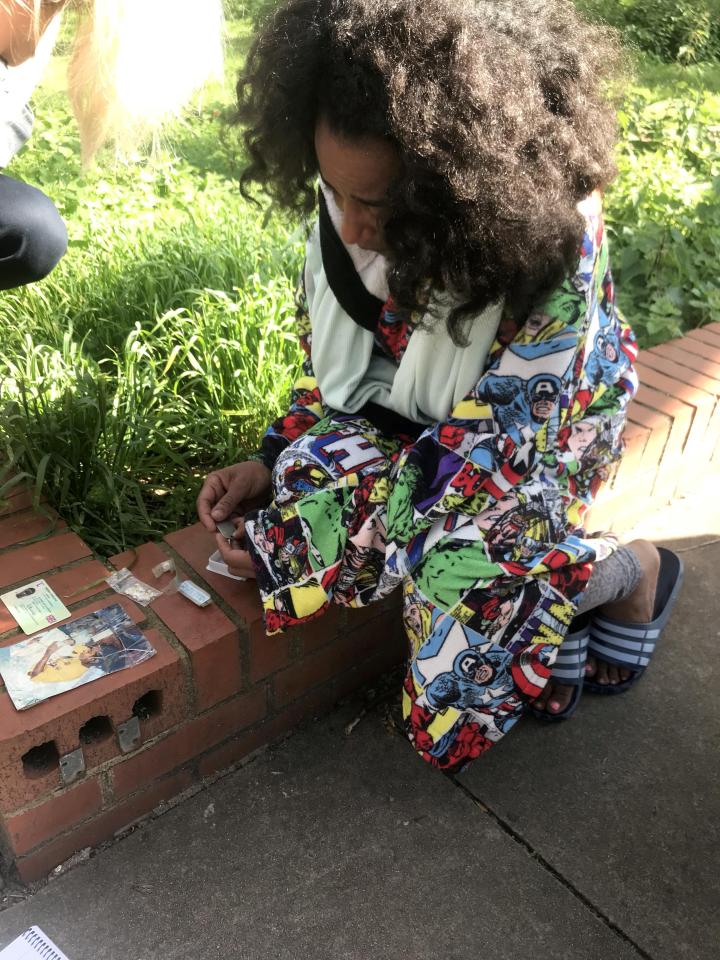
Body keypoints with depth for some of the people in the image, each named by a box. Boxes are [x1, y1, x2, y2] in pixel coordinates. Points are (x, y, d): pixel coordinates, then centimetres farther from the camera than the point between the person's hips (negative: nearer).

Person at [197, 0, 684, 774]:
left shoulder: (555, 248, -31)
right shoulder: (353, 210, -15)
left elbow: (487, 454, -28)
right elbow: (329, 360, 0)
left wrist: (306, 537, -28)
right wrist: (273, 462, -12)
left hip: (536, 444, -5)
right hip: (403, 421, 6)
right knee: (310, 475, -25)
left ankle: (629, 569, 4)